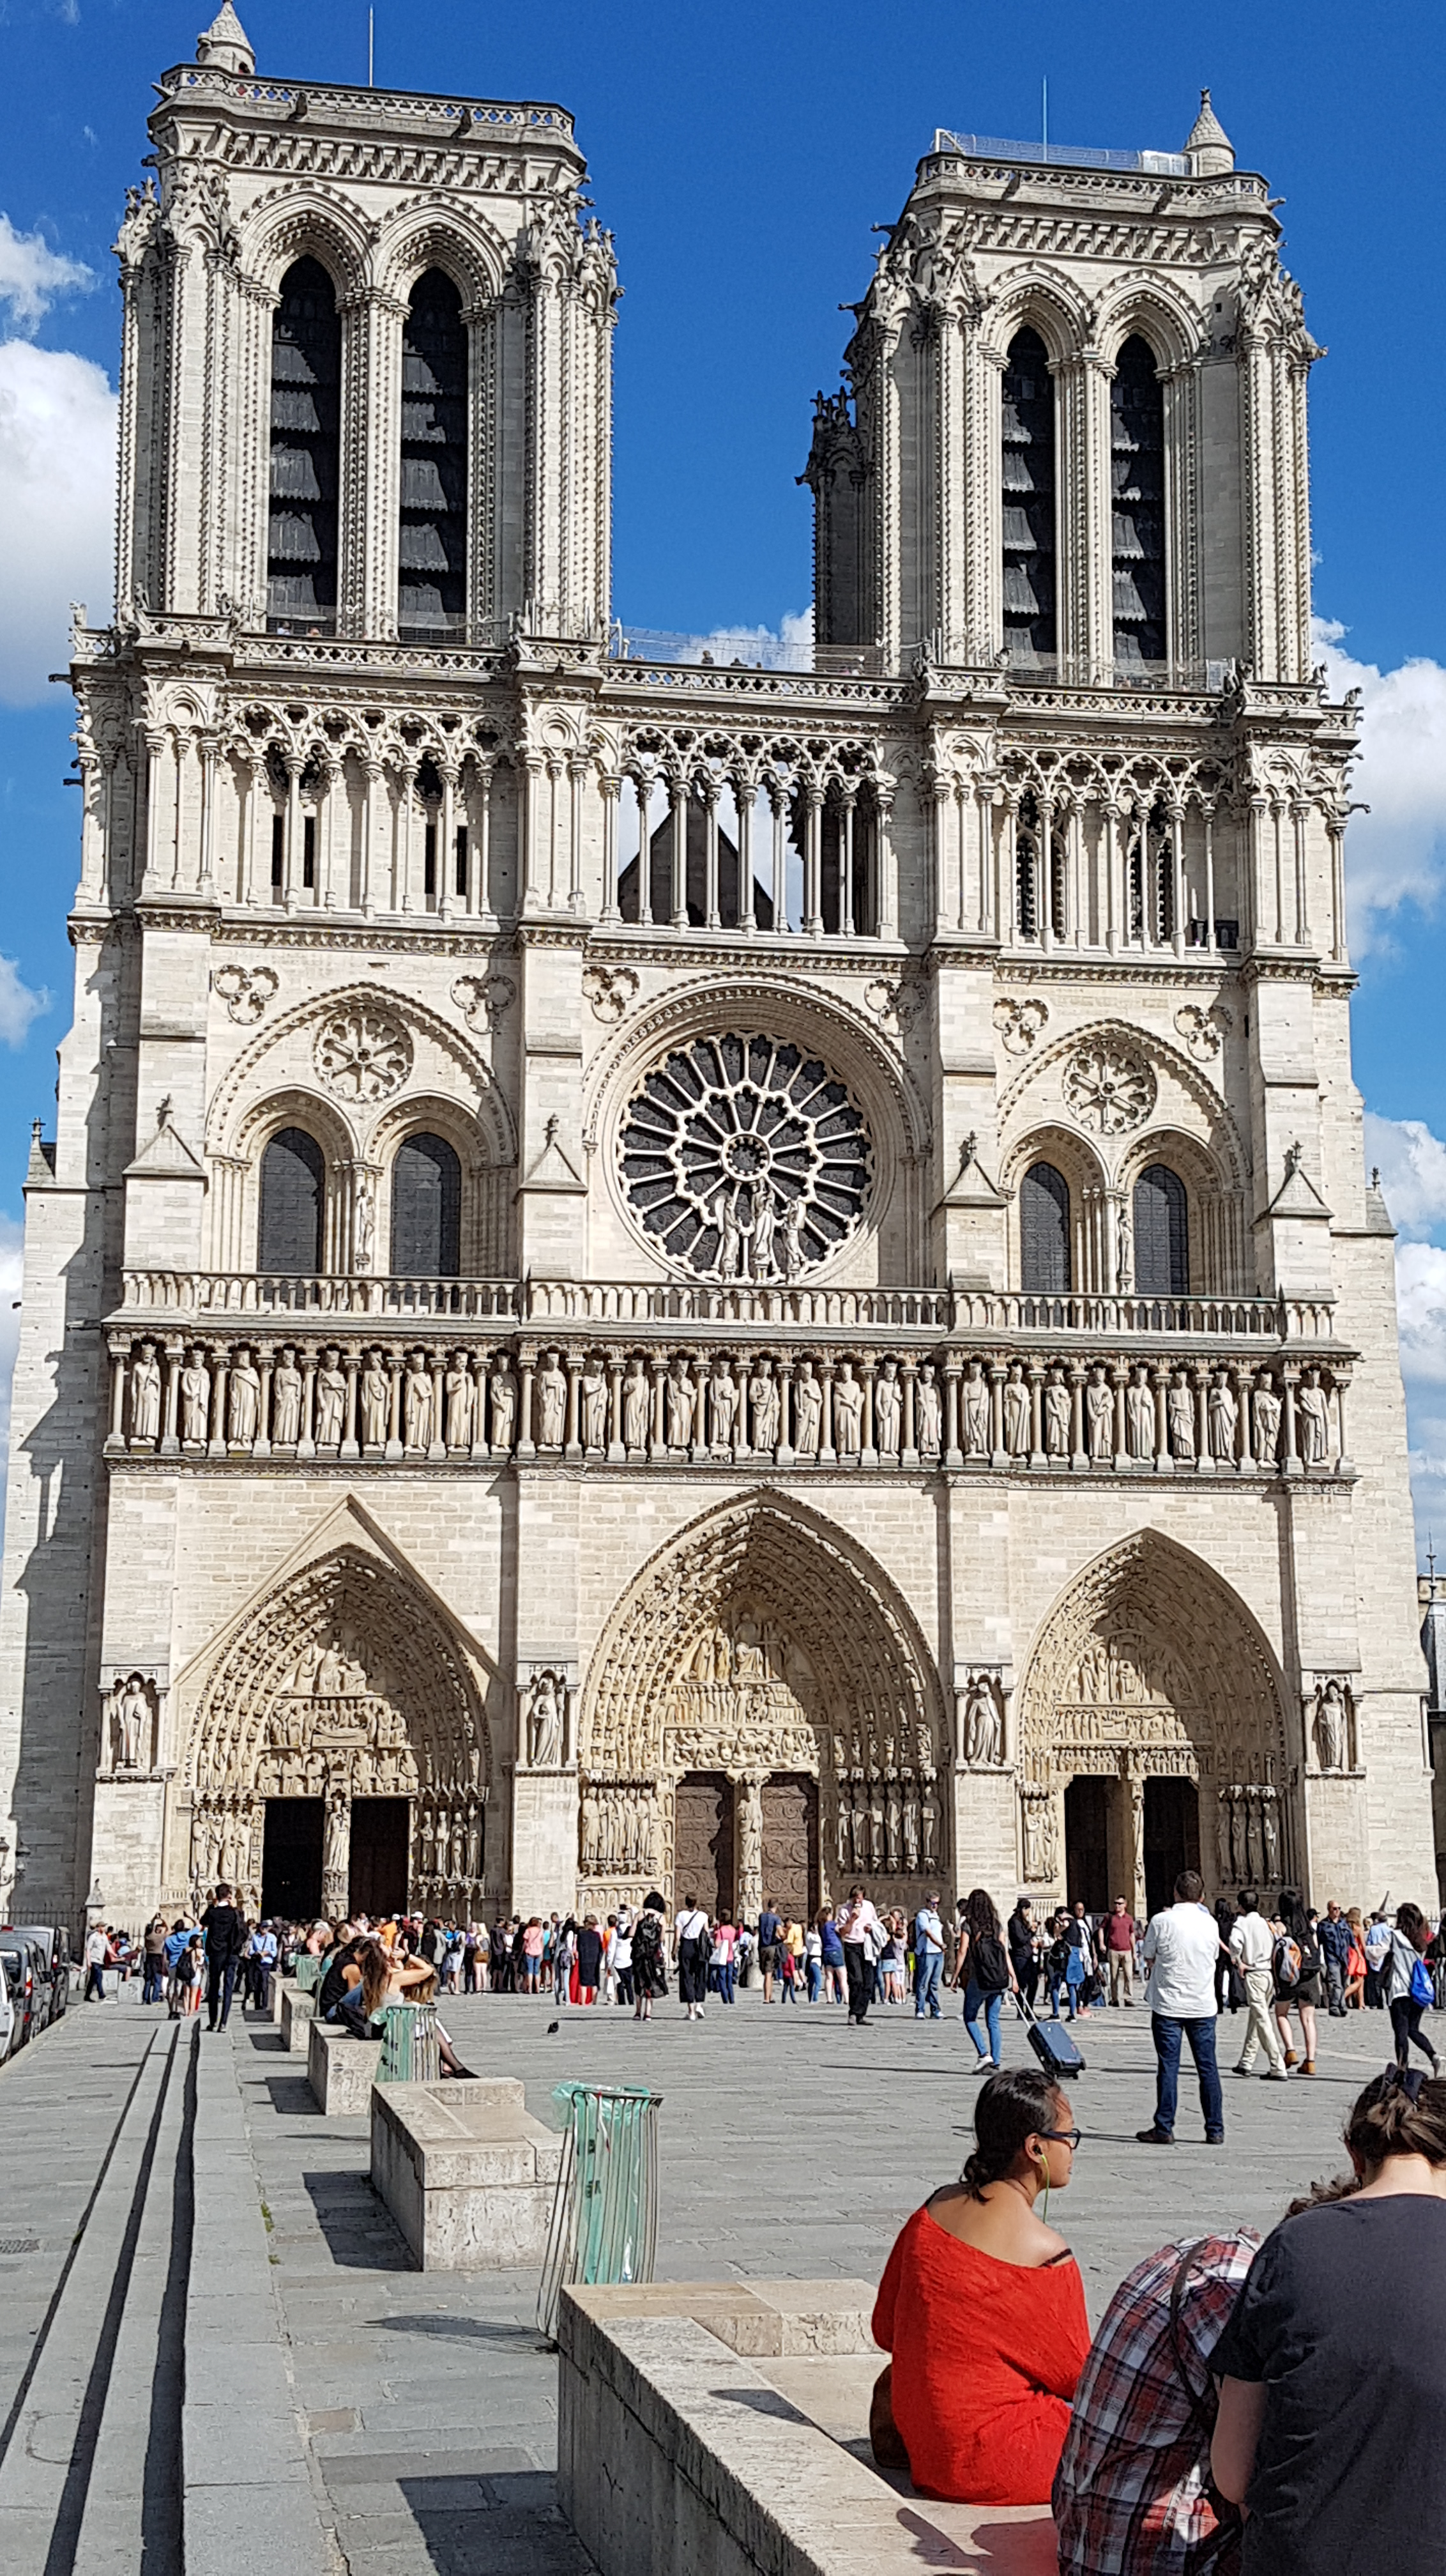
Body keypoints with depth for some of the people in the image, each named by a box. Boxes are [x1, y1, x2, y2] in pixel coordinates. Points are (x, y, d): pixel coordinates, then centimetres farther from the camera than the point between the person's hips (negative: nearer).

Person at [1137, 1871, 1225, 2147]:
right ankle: (1215, 2131, 10)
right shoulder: (1211, 1924, -1)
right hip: (1203, 2005, 2)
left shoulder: (1161, 1921, -9)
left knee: (1168, 2067, 2)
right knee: (1208, 2067, 7)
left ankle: (1164, 2129, 3)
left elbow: (1148, 1957, 1)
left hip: (1168, 2004, -2)